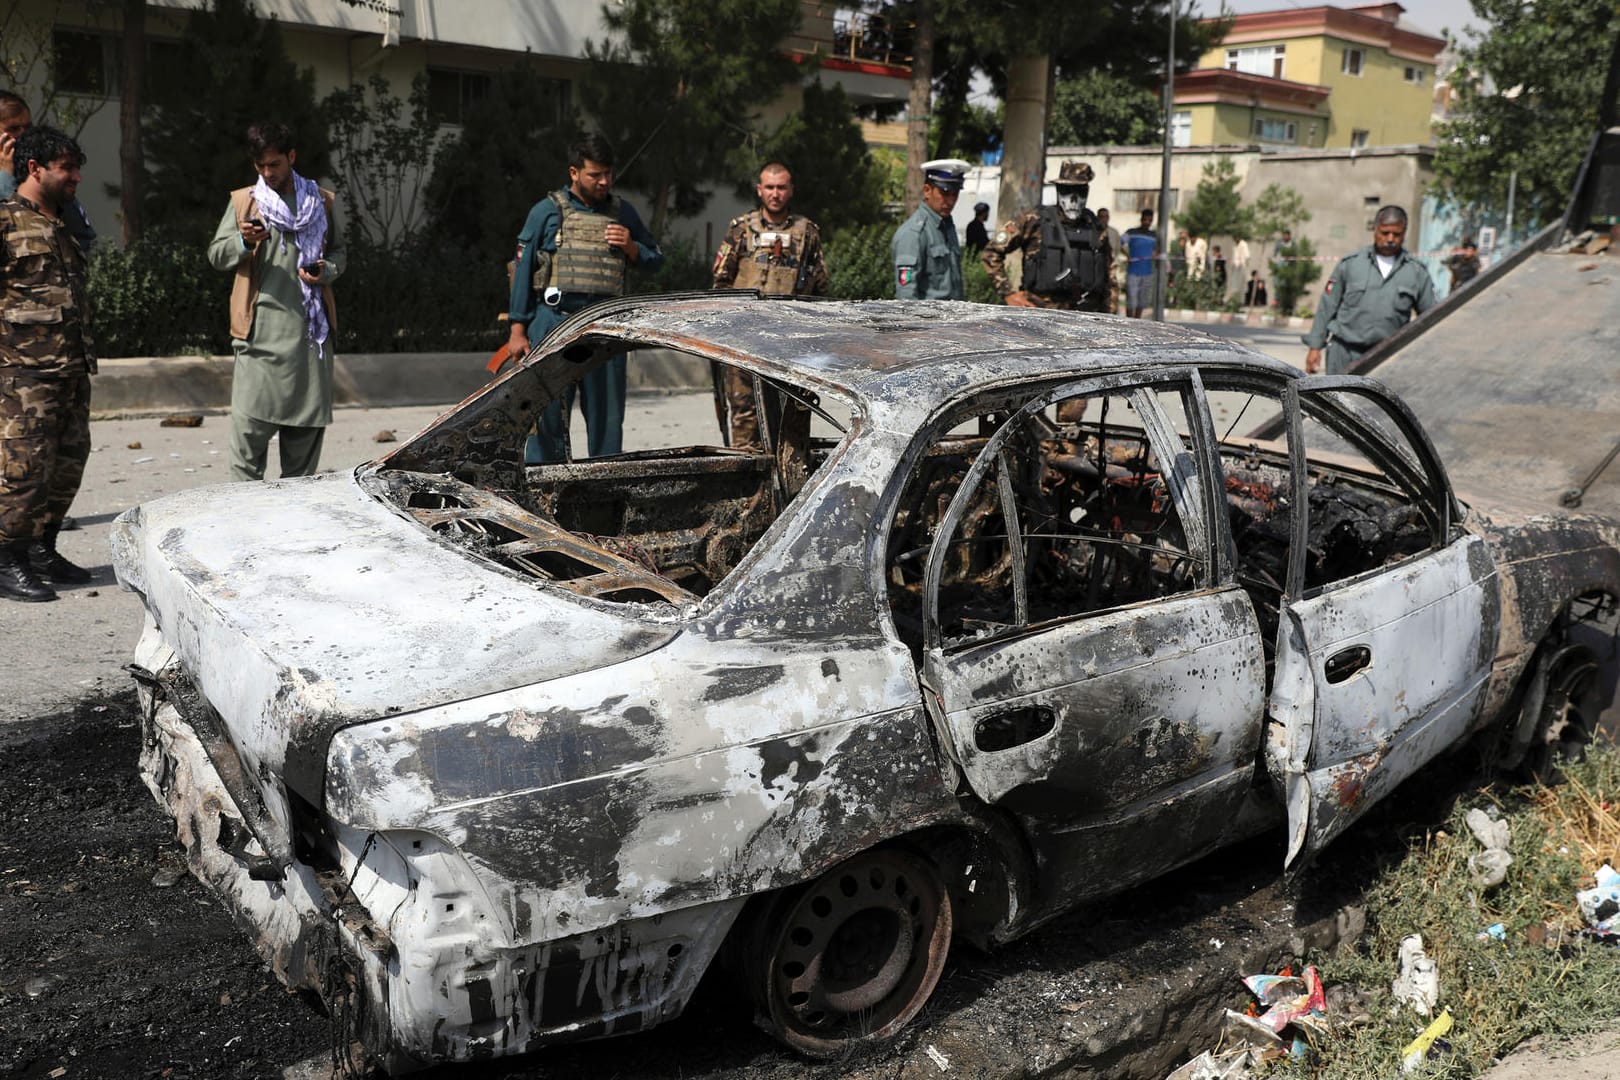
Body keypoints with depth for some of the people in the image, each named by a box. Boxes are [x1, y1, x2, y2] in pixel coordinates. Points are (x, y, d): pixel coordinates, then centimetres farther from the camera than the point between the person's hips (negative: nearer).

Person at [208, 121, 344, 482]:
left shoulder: (320, 202, 13)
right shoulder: (243, 201, 8)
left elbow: (338, 251, 22)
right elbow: (216, 254, 6)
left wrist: (326, 271, -1)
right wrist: (243, 241, -16)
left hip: (311, 329, 2)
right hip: (260, 329, -2)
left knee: (307, 429, 5)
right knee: (249, 425, -8)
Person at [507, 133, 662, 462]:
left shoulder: (623, 213, 14)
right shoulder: (547, 211, 4)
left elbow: (655, 259, 21)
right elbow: (522, 271, 4)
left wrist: (631, 248, -2)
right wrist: (518, 330, -1)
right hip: (554, 321, -3)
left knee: (607, 417, 7)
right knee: (548, 415, -3)